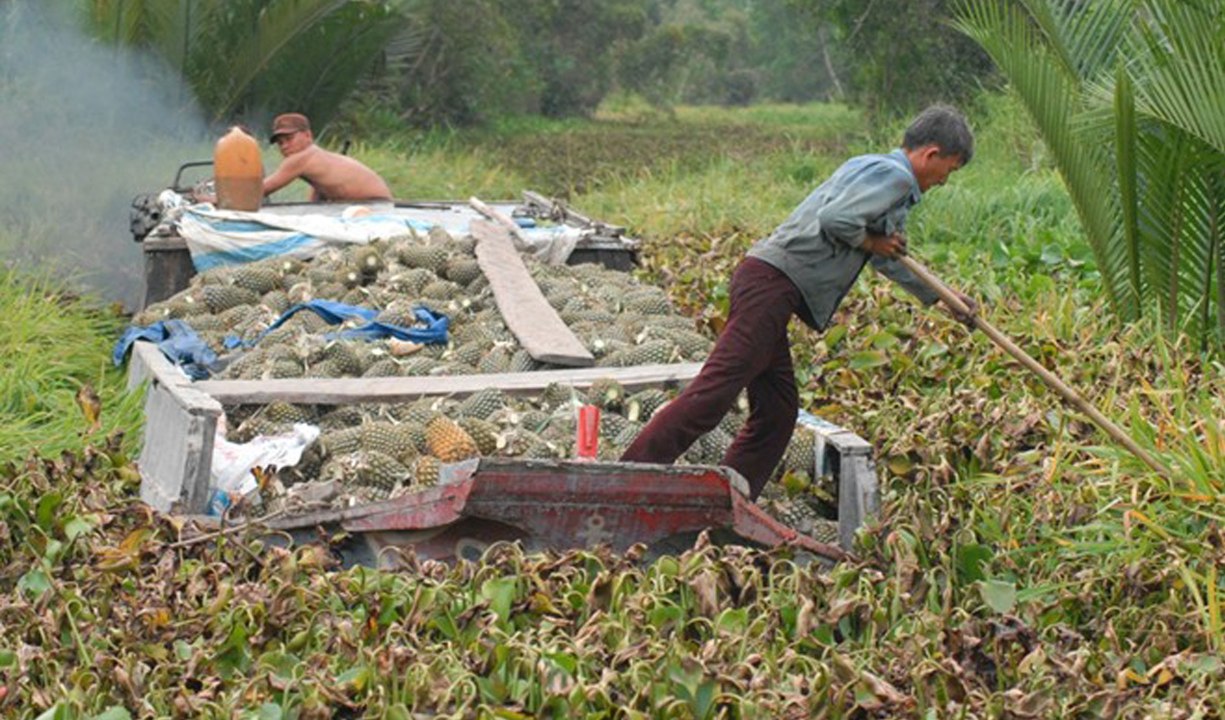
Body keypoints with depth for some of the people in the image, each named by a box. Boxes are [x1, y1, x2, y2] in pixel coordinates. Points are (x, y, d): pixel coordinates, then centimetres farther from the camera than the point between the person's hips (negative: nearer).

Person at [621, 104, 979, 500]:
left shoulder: (869, 167, 27)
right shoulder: (893, 176, -6)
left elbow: (889, 257, 40)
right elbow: (834, 219, -22)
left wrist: (941, 297, 47)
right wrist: (869, 241, -3)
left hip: (766, 280, 11)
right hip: (772, 283, -11)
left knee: (777, 411, 12)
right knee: (712, 394, -16)